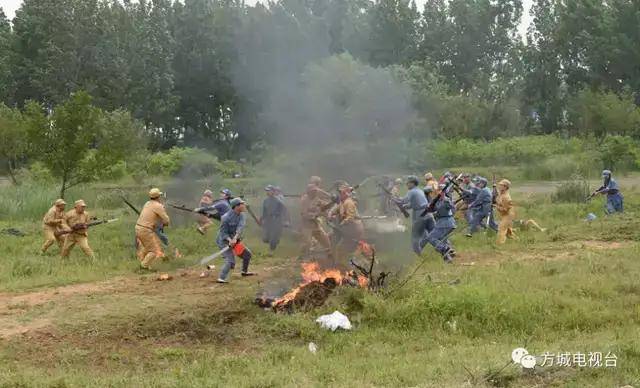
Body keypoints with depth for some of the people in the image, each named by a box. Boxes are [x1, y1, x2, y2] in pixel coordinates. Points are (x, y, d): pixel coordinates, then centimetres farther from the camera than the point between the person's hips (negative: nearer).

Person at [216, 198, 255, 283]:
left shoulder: (242, 215, -5)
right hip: (224, 241, -7)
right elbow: (223, 233, -20)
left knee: (247, 254, 17)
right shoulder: (226, 217, -22)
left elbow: (241, 227, -23)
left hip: (236, 240, 8)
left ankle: (244, 271, 37)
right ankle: (221, 278, -26)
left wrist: (235, 238, -40)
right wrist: (230, 240, -39)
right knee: (230, 261, -23)